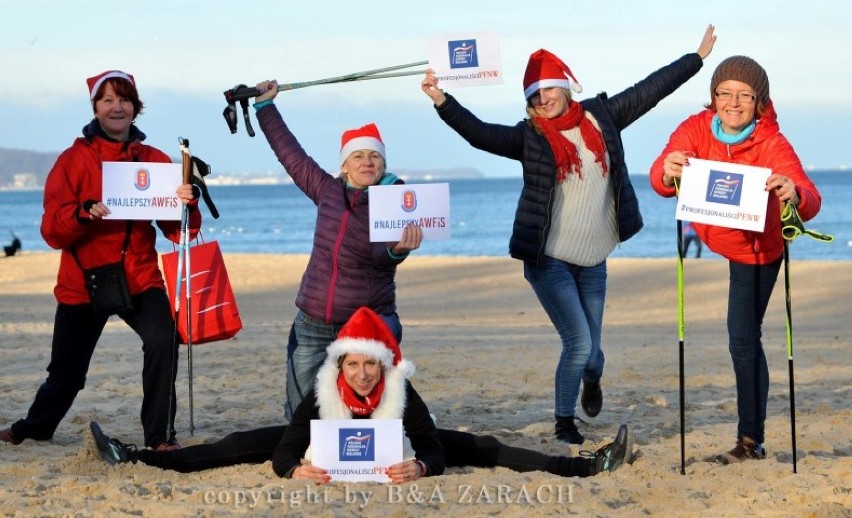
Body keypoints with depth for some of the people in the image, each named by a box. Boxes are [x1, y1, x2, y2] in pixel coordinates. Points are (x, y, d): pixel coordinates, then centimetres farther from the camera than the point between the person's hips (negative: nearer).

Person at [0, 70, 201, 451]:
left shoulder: (155, 161, 2)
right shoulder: (75, 159, -3)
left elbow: (178, 231, 0)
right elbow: (53, 231, -9)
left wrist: (187, 205, -22)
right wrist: (82, 214, -29)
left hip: (140, 280, 0)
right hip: (83, 283, 0)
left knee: (162, 341, -27)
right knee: (66, 371, 12)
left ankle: (160, 437, -14)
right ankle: (34, 428, 43)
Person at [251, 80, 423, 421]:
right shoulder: (329, 192, 5)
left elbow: (383, 256, -22)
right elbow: (291, 154, 16)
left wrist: (399, 248, -46)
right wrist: (265, 105, 21)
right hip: (312, 325, 4)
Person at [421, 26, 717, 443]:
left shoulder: (600, 117, 2)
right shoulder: (529, 137, -7)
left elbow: (650, 89, 9)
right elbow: (480, 134, -21)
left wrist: (698, 57, 15)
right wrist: (442, 101, -36)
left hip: (593, 261, 3)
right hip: (549, 260, -3)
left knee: (589, 346, 12)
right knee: (578, 342, -11)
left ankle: (592, 380, 50)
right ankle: (565, 422, 9)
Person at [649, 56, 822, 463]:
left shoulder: (773, 144, -31)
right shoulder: (697, 128, -22)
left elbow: (811, 203, -43)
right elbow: (661, 181, -36)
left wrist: (794, 195, -66)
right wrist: (668, 173, -60)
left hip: (756, 250, -3)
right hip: (714, 234, 4)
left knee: (744, 340, -3)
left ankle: (751, 441, 6)